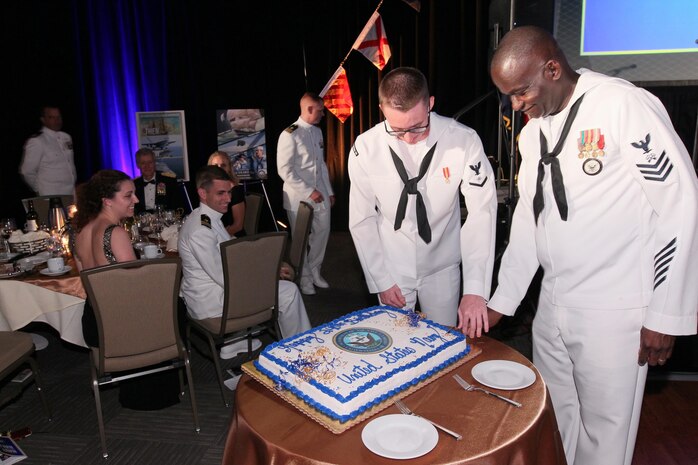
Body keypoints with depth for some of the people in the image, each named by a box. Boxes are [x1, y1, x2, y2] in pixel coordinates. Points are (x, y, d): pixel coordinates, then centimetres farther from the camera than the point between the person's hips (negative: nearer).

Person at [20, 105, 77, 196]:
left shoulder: (66, 138, 12)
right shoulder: (36, 141, -7)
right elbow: (27, 172, -4)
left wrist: (73, 184, 14)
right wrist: (41, 191, 4)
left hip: (71, 195, 6)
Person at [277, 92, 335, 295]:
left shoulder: (317, 131, 10)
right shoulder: (290, 134, -13)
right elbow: (284, 170, -16)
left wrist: (329, 191, 14)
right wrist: (309, 192, -17)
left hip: (320, 194, 7)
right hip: (298, 196, -7)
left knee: (322, 232, 11)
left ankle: (314, 271, 30)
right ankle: (304, 277, 21)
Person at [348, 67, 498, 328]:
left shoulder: (464, 140, -17)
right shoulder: (365, 148, -15)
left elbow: (481, 212, -18)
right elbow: (362, 220, -6)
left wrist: (475, 289, -25)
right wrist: (381, 280, -6)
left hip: (442, 268, 0)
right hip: (392, 269, 0)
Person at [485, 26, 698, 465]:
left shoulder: (624, 105, -13)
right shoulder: (533, 130, 8)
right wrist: (502, 301, 11)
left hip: (613, 312, -6)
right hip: (552, 305, 6)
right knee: (551, 419, 19)